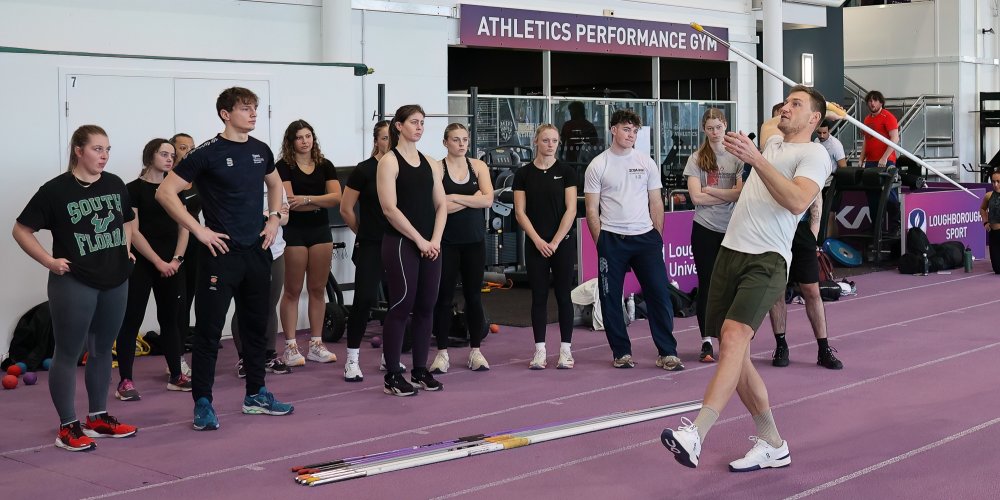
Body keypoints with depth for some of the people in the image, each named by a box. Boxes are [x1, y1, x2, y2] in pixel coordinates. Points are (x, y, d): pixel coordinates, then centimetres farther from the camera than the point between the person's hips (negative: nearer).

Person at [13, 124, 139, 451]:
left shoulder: (115, 185, 5)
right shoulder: (56, 190, -11)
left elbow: (127, 220, 24)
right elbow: (21, 231, -7)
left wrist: (125, 248, 9)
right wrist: (50, 261, -13)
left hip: (115, 281, 6)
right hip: (74, 283, -6)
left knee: (102, 350, 14)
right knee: (68, 353, 1)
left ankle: (99, 418, 26)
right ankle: (68, 427, 8)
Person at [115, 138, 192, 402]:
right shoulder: (133, 189, -5)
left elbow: (184, 227, 10)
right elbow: (132, 232, -11)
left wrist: (176, 259, -4)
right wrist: (158, 262, -14)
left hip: (171, 265, 6)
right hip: (140, 264, -6)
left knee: (170, 319, 11)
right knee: (131, 321, -4)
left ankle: (176, 376, 18)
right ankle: (125, 381, -3)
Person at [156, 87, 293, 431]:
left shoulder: (261, 151, 8)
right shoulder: (208, 154, -11)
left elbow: (275, 184, 28)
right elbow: (165, 192, -13)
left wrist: (274, 218, 12)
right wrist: (198, 230, -16)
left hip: (257, 251, 6)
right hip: (222, 252, -6)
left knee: (256, 325, 14)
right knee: (209, 329, -4)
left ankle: (256, 395, 25)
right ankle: (203, 404, 2)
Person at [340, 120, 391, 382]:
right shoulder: (364, 170, -4)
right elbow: (346, 209, 0)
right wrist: (364, 232, 9)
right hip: (371, 247, -4)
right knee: (364, 300, -9)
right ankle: (352, 359, 1)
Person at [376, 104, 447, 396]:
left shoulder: (430, 163, 14)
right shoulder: (389, 162, -4)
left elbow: (441, 205, 11)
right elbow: (390, 208, -12)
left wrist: (435, 239, -4)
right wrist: (419, 240, -14)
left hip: (430, 245, 6)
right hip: (401, 243, -6)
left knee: (425, 307, 7)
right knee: (401, 306, -5)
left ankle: (420, 371, 17)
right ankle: (392, 376, 2)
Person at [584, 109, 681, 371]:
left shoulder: (646, 162, 8)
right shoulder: (597, 165, 2)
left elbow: (656, 203, 11)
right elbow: (592, 209, 2)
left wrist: (657, 238, 5)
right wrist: (601, 243, -4)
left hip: (645, 236, 2)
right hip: (611, 239, -1)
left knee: (659, 294, -3)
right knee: (611, 299, 3)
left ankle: (667, 353, 3)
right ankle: (621, 352, 15)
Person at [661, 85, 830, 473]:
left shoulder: (813, 154, 0)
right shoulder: (772, 144, 23)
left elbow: (797, 201, -21)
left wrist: (755, 159, -26)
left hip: (767, 259, -8)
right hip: (730, 251, 8)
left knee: (734, 335, -26)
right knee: (734, 352, 3)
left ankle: (695, 435, -38)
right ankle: (772, 444, 13)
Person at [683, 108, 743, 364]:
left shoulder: (737, 156, 3)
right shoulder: (697, 158, 2)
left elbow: (741, 193, -7)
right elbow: (696, 197, -7)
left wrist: (711, 190, -9)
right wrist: (728, 195, -6)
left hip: (732, 228, 0)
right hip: (705, 228, 0)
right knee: (706, 284, 3)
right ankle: (706, 342, 7)